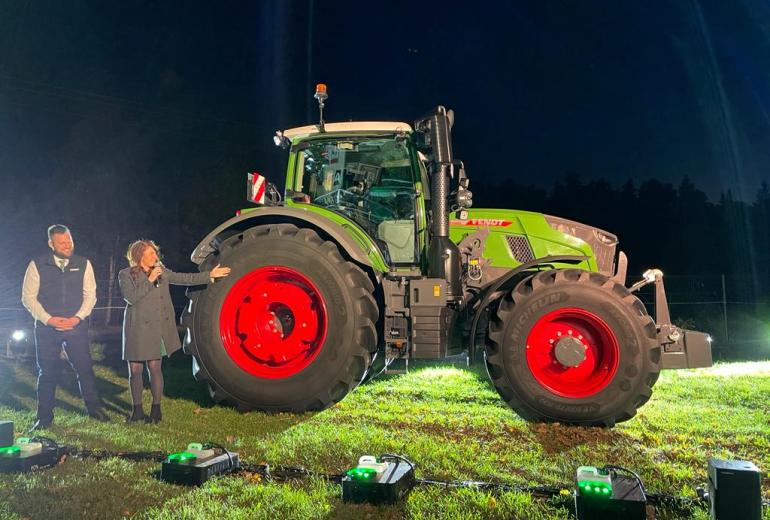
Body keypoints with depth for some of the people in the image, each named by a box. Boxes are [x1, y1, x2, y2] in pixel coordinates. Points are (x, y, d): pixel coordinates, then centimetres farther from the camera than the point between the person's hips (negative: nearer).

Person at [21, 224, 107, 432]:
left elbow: (90, 295, 2)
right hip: (46, 327, 0)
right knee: (47, 372, 8)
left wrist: (78, 318, -11)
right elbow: (28, 297, -2)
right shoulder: (37, 265, -2)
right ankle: (44, 418, 21)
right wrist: (48, 319, -12)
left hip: (76, 326, 1)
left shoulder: (83, 264, 2)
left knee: (85, 368, 3)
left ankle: (94, 409, 19)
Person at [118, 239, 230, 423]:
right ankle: (137, 410, 19)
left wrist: (209, 275, 6)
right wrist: (149, 281, -16)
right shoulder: (126, 275, -1)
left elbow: (184, 278, 10)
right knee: (135, 370, 5)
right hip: (136, 329, -2)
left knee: (154, 368, 3)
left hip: (157, 328, 2)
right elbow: (130, 297, -15)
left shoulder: (161, 271, 10)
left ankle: (156, 410, 12)